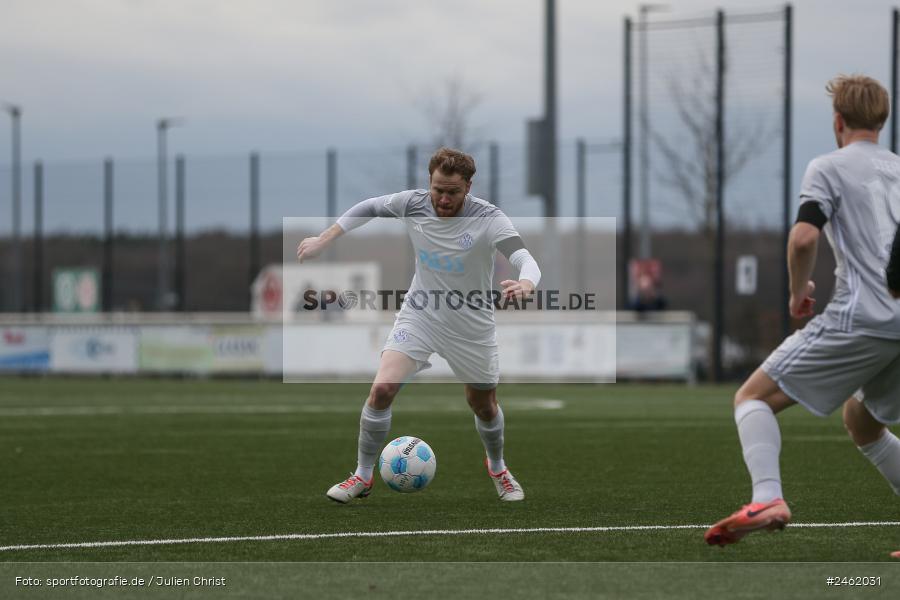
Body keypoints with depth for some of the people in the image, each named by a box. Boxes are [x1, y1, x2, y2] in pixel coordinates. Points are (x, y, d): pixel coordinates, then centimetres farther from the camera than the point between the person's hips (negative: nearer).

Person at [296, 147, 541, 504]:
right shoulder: (412, 204, -13)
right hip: (418, 317, 1)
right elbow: (368, 208, 6)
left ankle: (497, 468, 47)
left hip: (471, 327, -1)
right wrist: (322, 241, 5)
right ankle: (363, 477, -1)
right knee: (382, 388, -17)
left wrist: (526, 283, -58)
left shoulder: (487, 219, -22)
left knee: (484, 407, 15)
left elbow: (525, 259, -35)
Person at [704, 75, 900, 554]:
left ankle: (767, 498, -24)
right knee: (861, 422, 28)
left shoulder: (829, 168, 2)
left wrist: (799, 290, 3)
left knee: (753, 398, 0)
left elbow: (804, 237, -13)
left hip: (860, 317, -6)